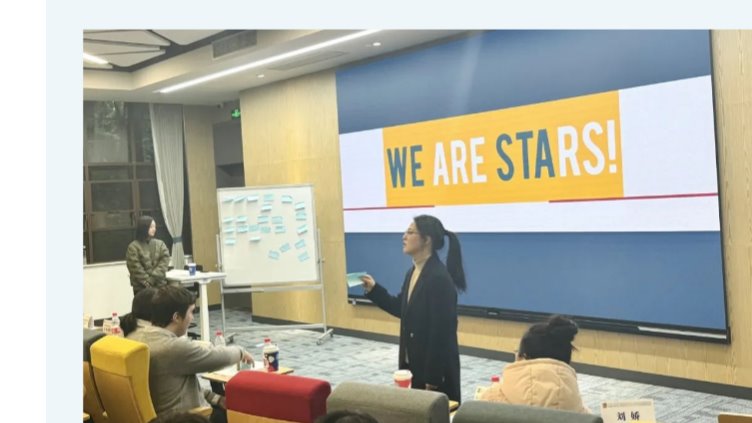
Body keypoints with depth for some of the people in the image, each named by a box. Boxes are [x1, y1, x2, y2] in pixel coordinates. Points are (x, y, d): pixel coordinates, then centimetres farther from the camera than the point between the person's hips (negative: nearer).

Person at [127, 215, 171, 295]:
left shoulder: (160, 244, 7)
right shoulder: (133, 247, -3)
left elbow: (164, 262, -4)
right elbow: (136, 268, -10)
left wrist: (152, 278, -14)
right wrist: (147, 282, -16)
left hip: (160, 285, 3)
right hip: (141, 288, -3)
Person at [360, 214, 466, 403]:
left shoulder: (439, 278, -21)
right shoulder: (413, 272, 7)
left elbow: (441, 331, -22)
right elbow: (401, 309, 18)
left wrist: (433, 376, -21)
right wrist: (374, 290, 9)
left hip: (436, 365, -9)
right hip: (413, 361, 9)